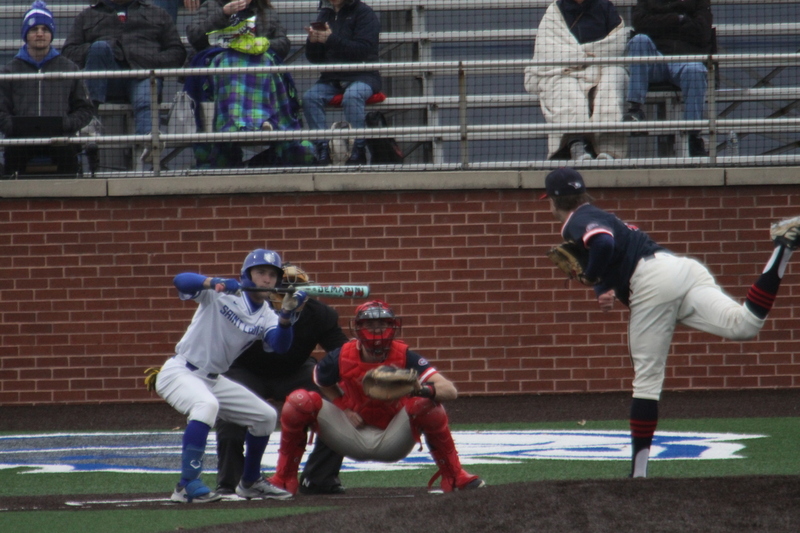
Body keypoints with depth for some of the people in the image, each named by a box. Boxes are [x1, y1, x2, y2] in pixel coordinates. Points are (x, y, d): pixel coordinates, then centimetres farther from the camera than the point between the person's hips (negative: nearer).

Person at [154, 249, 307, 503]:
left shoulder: (267, 317, 3)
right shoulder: (222, 293, -11)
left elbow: (280, 345, -17)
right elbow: (181, 281, -27)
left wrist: (286, 314, -35)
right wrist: (215, 282, -45)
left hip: (213, 380, 7)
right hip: (179, 373, -7)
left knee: (266, 416, 8)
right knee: (207, 405, -36)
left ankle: (249, 482, 28)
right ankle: (187, 484, -35)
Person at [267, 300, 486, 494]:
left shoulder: (405, 357, -18)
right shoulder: (341, 358, -13)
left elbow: (450, 391, -28)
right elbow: (322, 382, 10)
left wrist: (423, 389, -50)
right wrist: (344, 408, -7)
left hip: (392, 440, -2)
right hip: (352, 437, 2)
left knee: (425, 404, -31)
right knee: (300, 400, -19)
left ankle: (453, 477, -14)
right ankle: (285, 478, -3)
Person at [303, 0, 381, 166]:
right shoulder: (325, 14, 14)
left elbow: (363, 49, -16)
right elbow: (314, 58, 14)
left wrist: (331, 39, -23)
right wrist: (312, 41, -8)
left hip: (363, 75, -5)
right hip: (332, 78, 5)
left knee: (352, 96, -36)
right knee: (310, 97, -24)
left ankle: (358, 151, -30)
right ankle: (322, 150, -25)